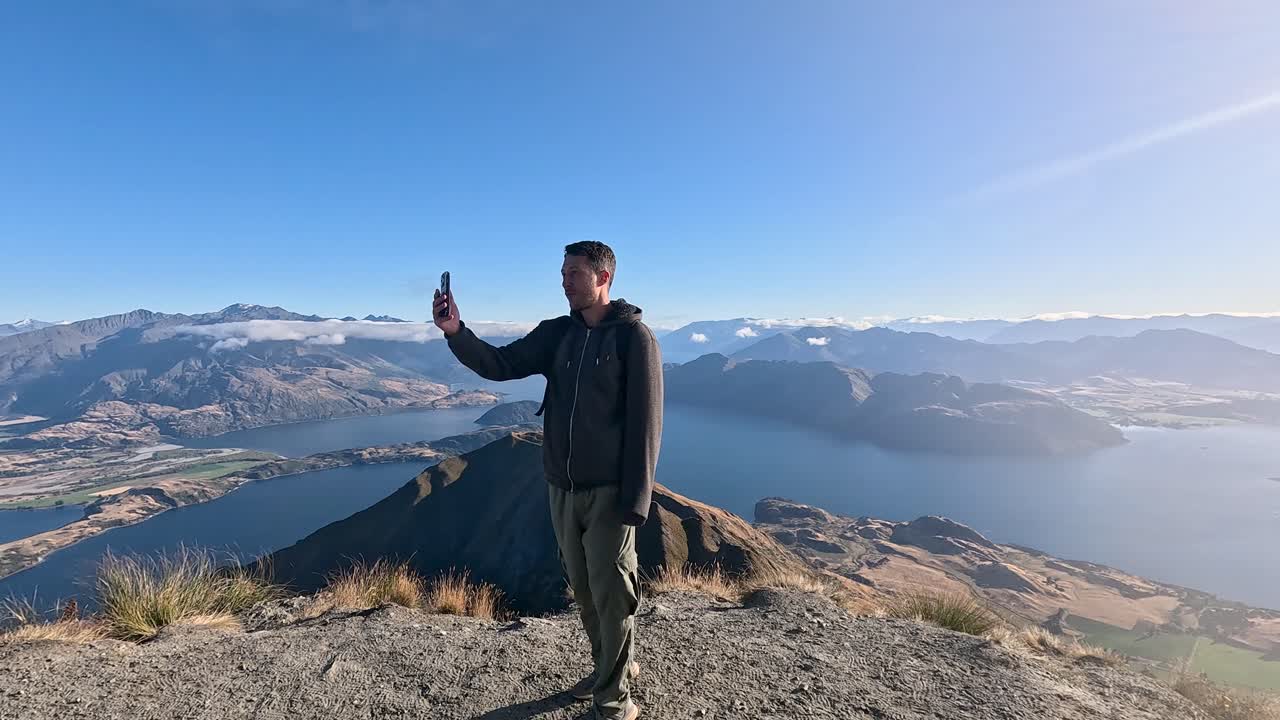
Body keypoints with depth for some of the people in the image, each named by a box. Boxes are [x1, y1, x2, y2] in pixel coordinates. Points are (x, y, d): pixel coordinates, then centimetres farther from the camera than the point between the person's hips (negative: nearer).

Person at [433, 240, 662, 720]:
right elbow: (500, 365, 2)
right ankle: (612, 668, 41)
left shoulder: (634, 336, -10)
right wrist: (456, 332, -15)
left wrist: (635, 500, -15)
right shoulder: (557, 334, 6)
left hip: (608, 492, -5)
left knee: (611, 594, 6)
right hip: (561, 490, 6)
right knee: (583, 590, 18)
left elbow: (644, 424, -13)